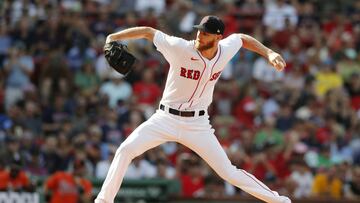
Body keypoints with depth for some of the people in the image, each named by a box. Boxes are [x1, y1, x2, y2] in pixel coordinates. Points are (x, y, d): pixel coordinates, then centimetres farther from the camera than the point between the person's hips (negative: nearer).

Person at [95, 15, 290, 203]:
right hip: (166, 118, -1)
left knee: (228, 172, -2)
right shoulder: (180, 48, -19)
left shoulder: (225, 50, -8)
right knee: (126, 149, -20)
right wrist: (113, 38, -24)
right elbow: (148, 32, -14)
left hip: (197, 124, 1)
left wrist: (269, 53, 6)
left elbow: (241, 38, 14)